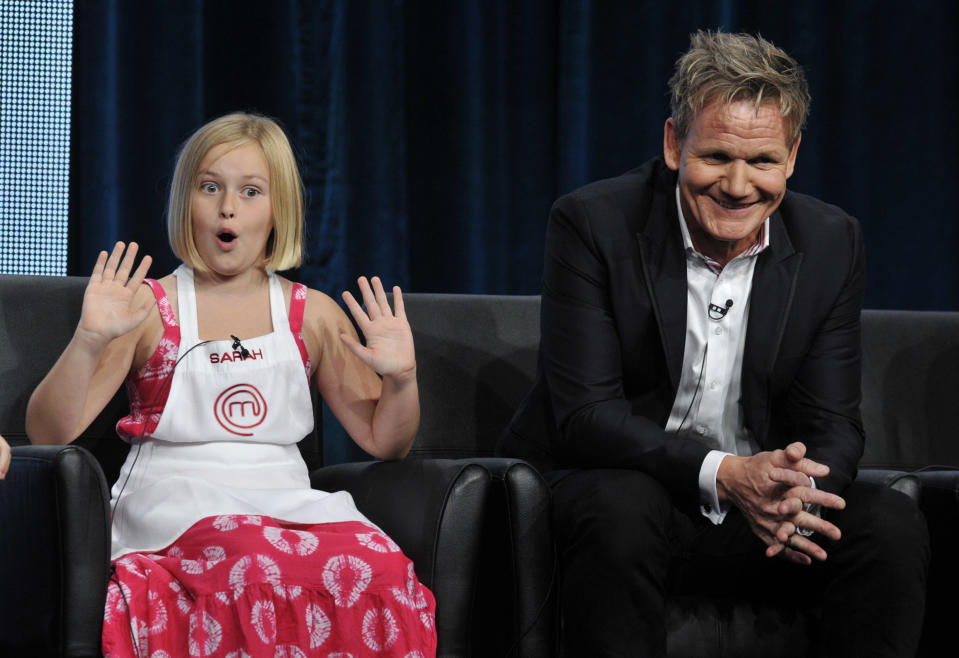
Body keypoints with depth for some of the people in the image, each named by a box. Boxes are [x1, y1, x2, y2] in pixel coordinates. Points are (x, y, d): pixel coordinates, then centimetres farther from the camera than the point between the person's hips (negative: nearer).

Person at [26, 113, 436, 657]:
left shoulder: (313, 315, 17)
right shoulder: (147, 308, 8)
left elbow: (384, 441, 20)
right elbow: (49, 432, 1)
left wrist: (402, 378, 0)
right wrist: (91, 341, -15)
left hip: (285, 501, 3)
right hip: (177, 505, -3)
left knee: (381, 569, -32)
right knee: (262, 568, -39)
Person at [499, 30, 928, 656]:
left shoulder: (833, 243, -1)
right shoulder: (593, 223, -13)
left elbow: (833, 423, -1)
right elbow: (584, 412, -18)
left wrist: (800, 494, -27)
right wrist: (723, 474, -33)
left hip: (758, 505, 3)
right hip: (617, 481, -3)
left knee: (893, 527, -22)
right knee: (623, 511, -37)